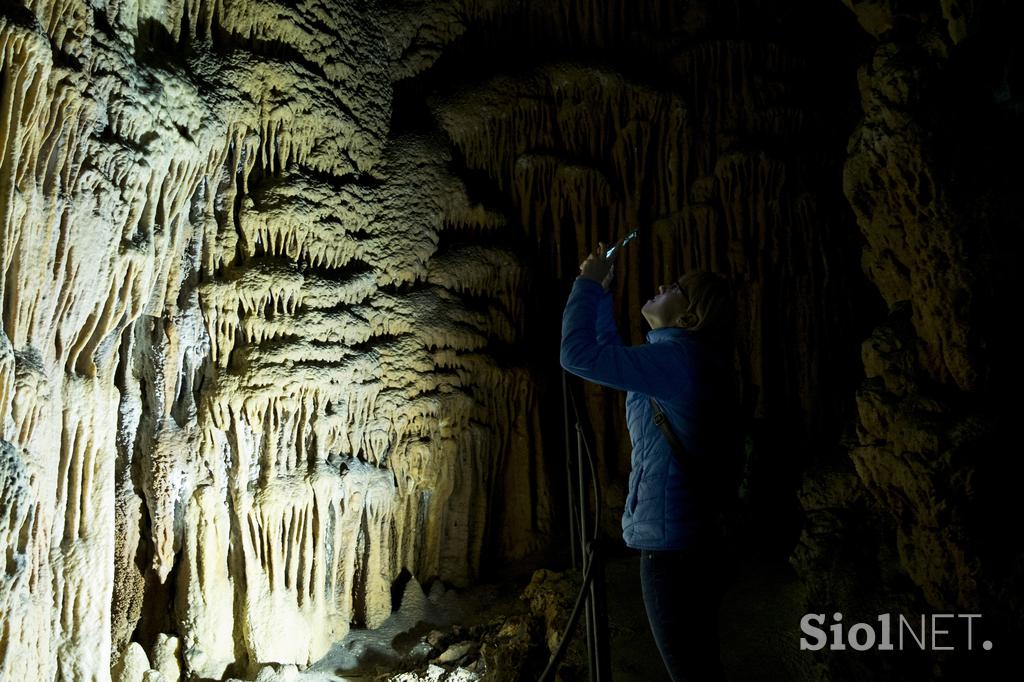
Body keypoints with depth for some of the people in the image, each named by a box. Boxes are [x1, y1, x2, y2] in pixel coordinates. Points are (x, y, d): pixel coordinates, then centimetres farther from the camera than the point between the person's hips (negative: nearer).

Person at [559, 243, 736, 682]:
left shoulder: (677, 357, -17)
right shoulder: (682, 358, 13)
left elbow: (578, 355, -20)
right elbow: (612, 353, 27)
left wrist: (588, 283, -7)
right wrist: (601, 292, 21)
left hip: (670, 543, -10)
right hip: (690, 537, 10)